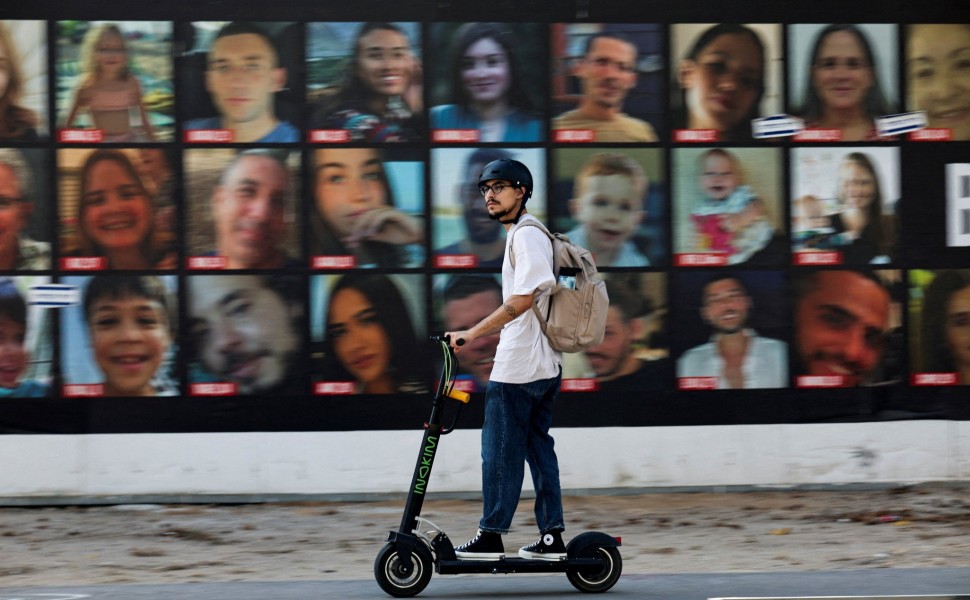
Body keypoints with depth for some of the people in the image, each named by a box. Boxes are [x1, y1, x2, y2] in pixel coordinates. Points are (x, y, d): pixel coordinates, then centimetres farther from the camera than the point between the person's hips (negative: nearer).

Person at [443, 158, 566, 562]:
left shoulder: (527, 236, -13)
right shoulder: (522, 234, 19)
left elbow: (522, 300, -22)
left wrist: (472, 334, -23)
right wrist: (485, 335, 27)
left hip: (518, 366, -10)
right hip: (542, 364, 10)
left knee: (500, 451, -5)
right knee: (537, 448, 10)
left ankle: (491, 537, -2)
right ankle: (552, 537, 10)